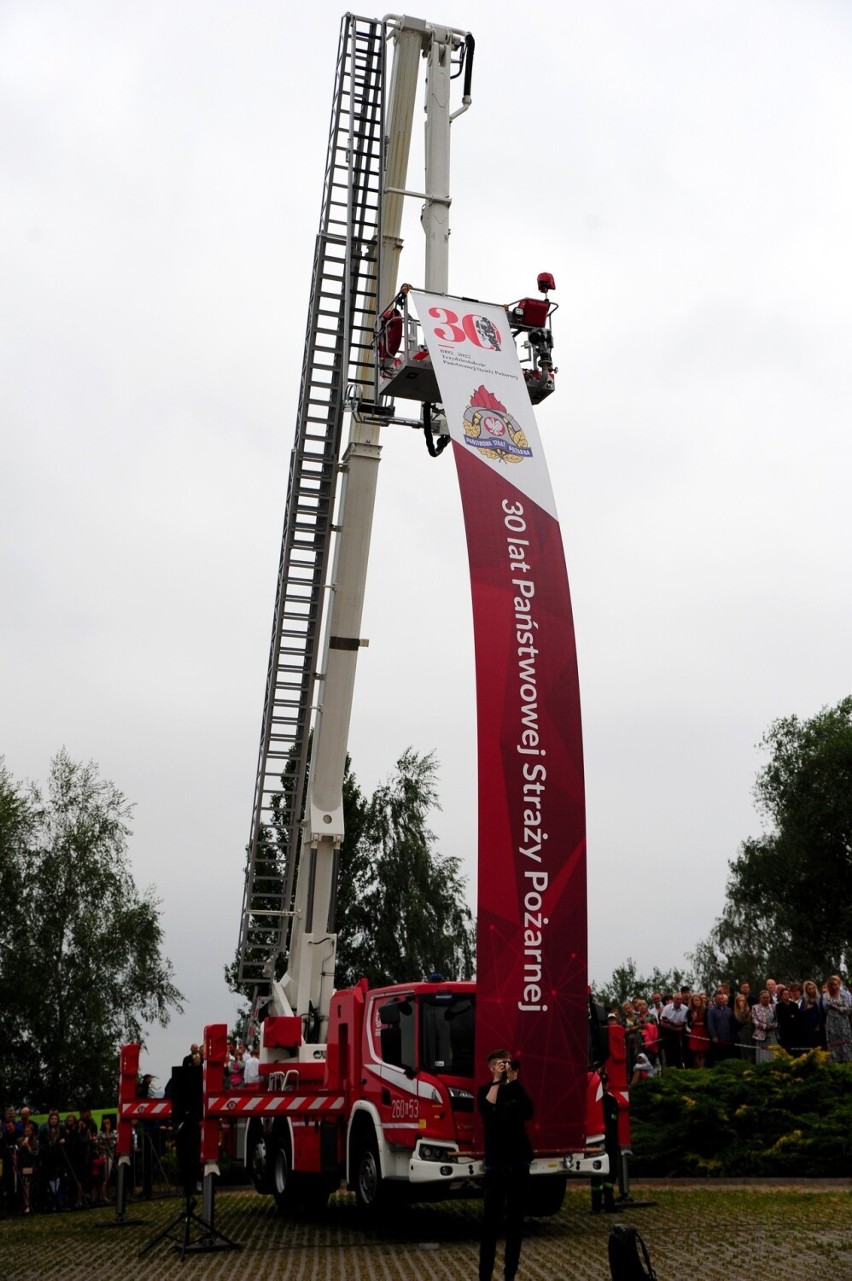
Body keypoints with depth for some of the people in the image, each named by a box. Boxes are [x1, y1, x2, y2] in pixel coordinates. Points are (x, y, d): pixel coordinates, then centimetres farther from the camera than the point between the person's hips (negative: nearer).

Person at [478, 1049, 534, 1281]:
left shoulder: (516, 1089, 7)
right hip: (496, 1163, -2)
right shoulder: (486, 1090, 1)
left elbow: (528, 1112, -13)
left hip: (519, 1161, 3)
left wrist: (514, 1080, -19)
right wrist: (497, 1080, -21)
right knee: (491, 1220, -5)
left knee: (515, 1221, 5)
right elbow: (487, 1110, -21)